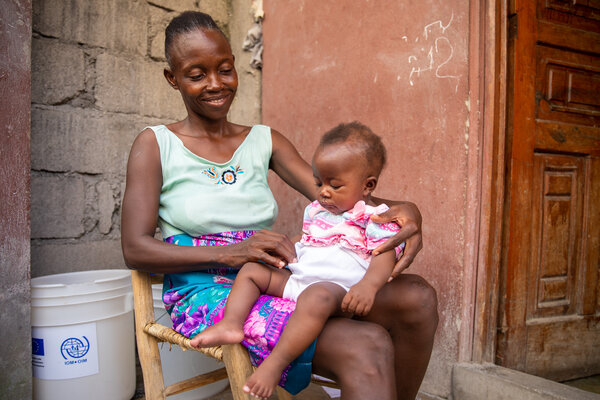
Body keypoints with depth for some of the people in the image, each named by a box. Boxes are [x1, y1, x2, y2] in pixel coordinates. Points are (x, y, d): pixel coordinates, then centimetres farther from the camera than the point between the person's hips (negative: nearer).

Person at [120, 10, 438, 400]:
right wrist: (229, 252, -20)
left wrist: (401, 210, -20)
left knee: (417, 297, -16)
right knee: (367, 349, -28)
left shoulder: (265, 140, 13)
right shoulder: (155, 145, 3)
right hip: (205, 294, -4)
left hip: (271, 284, 5)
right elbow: (135, 249, -5)